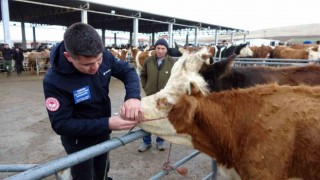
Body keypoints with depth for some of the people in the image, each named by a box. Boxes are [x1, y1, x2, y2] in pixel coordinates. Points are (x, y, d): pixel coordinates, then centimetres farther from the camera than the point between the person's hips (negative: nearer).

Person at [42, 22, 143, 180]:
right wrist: (107, 124, -36)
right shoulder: (54, 80, -32)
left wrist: (133, 97, -32)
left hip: (103, 134, 4)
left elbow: (128, 71, -9)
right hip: (79, 141, -4)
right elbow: (61, 124, -28)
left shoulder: (103, 56, -21)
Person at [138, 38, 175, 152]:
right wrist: (145, 87, 3)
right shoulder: (148, 61, -6)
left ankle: (160, 141, 35)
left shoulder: (172, 62, -10)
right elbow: (143, 75, 9)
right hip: (150, 96, 1)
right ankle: (146, 142, 30)